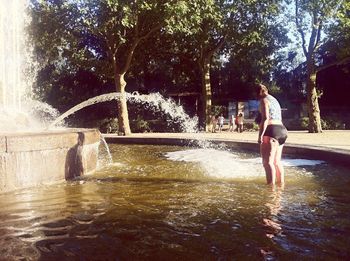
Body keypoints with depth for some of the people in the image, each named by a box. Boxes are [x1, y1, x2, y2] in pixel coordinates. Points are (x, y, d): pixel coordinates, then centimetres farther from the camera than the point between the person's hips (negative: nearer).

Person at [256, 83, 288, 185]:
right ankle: (281, 184, 19)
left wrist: (260, 135, -20)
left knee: (268, 162, -12)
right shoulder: (274, 100, 25)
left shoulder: (264, 100, -4)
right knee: (277, 161, 15)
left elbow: (265, 118, -17)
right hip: (282, 130, 10)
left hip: (271, 130, -10)